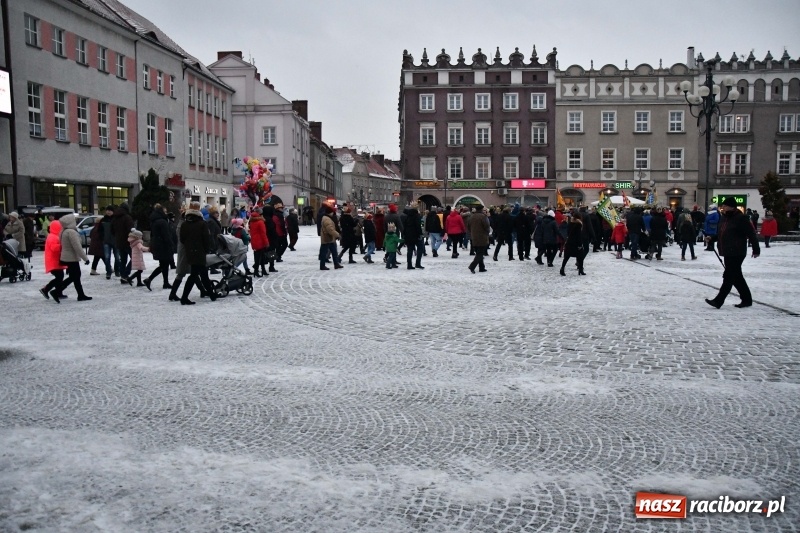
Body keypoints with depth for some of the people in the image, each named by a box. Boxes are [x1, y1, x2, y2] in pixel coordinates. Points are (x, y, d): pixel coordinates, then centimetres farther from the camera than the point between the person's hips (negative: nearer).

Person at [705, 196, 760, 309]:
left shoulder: (741, 218, -13)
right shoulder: (724, 217, 12)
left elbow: (751, 234, -12)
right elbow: (720, 234, 22)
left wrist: (756, 249, -11)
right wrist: (711, 238, 8)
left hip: (736, 253, -9)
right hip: (727, 253, 9)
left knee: (729, 276, -8)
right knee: (737, 276, 14)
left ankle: (718, 301, -9)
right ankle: (747, 299, 25)